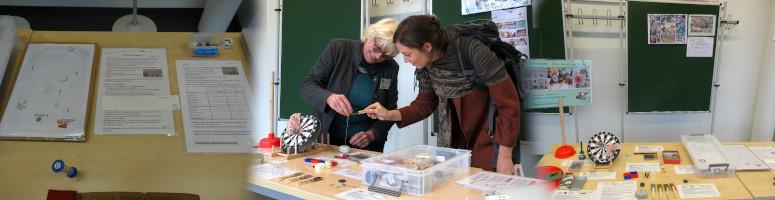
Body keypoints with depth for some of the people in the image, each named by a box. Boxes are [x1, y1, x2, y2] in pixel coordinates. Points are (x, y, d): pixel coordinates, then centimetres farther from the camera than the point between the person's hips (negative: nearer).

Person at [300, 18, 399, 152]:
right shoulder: (338, 48, -5)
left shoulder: (390, 68, 0)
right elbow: (307, 86, -6)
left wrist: (372, 134, -11)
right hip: (326, 137, -2)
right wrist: (328, 97, -26)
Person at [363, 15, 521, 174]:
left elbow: (509, 103, -22)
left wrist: (505, 156, -19)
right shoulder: (424, 63, -10)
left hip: (491, 137, -5)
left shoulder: (473, 53, -28)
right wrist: (390, 115, -10)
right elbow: (425, 104, 6)